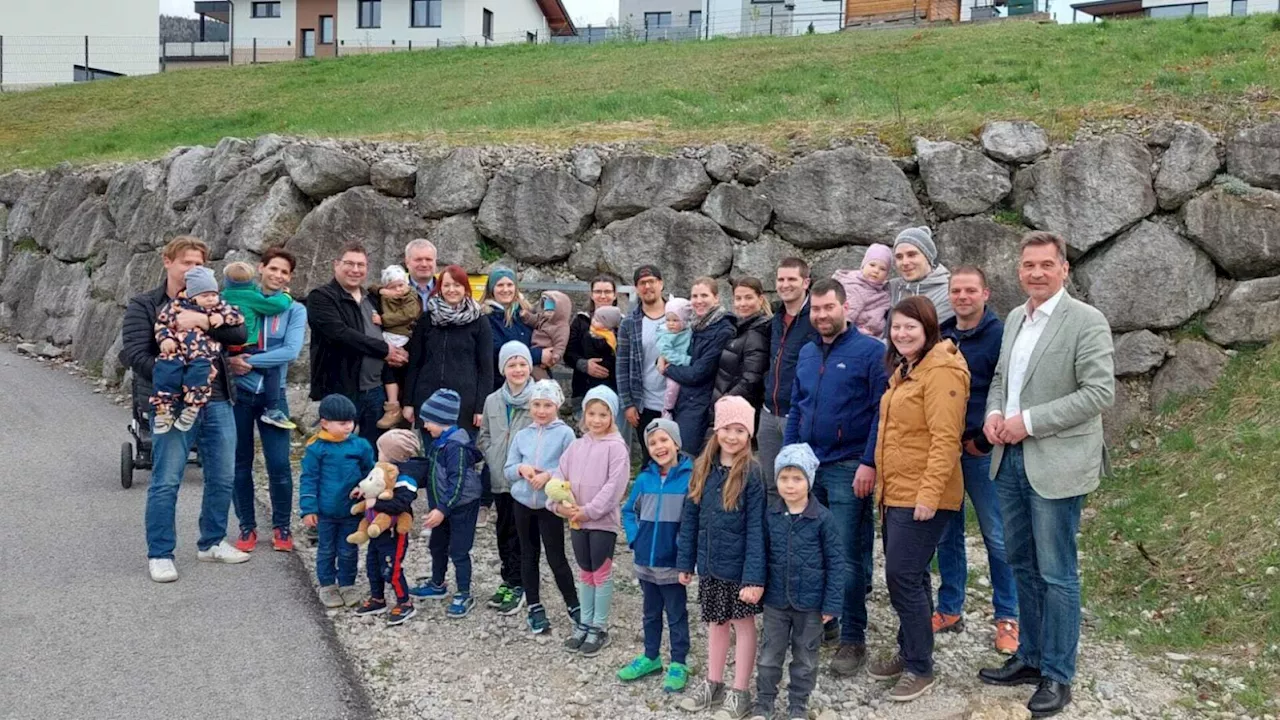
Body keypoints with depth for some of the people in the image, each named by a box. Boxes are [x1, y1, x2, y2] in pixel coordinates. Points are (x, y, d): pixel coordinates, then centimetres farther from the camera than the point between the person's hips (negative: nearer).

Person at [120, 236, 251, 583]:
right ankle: (159, 555, 9)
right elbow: (132, 353, -10)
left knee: (222, 478, 11)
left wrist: (204, 321, -19)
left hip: (217, 402, 5)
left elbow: (239, 333, -4)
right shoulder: (144, 305, 0)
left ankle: (212, 543, 27)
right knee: (166, 482, -3)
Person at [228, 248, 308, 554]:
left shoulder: (295, 310, 1)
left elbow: (291, 351, -12)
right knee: (240, 463, 7)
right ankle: (247, 527, 20)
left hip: (272, 394, 0)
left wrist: (249, 361, -16)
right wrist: (232, 362, -19)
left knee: (279, 464, -2)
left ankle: (282, 526, 15)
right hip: (238, 392, 1)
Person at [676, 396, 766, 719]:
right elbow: (690, 517, 5)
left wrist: (754, 576, -21)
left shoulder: (752, 473, -15)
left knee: (743, 624, 10)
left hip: (738, 566, -5)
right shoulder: (702, 468, 0)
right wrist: (685, 561, 5)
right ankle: (713, 685, 33)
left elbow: (756, 529, -17)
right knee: (715, 623, 18)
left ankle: (740, 692, 22)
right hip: (709, 564, 5)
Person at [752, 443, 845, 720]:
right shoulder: (770, 515, -4)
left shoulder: (823, 518, -12)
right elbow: (762, 554, 7)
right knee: (770, 654, 12)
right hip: (775, 600, 2)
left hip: (810, 603, -2)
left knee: (805, 657, 13)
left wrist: (832, 603, -9)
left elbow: (835, 562, -8)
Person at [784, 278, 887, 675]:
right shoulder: (807, 353, 12)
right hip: (807, 465, 6)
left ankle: (853, 639, 6)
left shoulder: (870, 351, -8)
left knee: (848, 557, -3)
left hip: (848, 469, -6)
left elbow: (881, 411, -12)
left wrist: (869, 462, -17)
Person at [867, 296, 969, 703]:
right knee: (906, 576, 15)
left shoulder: (940, 372, -15)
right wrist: (883, 484, 20)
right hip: (895, 494, 9)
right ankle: (909, 653, 25)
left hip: (922, 497, -9)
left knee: (904, 576, -8)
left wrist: (928, 495, -24)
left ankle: (920, 668, 3)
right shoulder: (903, 370, 16)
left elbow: (945, 440, -21)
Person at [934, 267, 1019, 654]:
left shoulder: (1000, 335, -8)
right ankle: (949, 610, 23)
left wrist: (982, 441, -12)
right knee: (946, 533, 12)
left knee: (997, 537, 1)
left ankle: (1007, 618, 12)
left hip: (981, 452, -5)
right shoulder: (941, 336, 9)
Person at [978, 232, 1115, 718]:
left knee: (1057, 574, 1)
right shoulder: (1014, 319, 11)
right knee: (1023, 566, 16)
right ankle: (1030, 657, 30)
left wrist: (1029, 421, -18)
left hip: (1057, 465, -7)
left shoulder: (1086, 322, -11)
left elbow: (1100, 392, -17)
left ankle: (1057, 676, 13)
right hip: (1010, 460, 7)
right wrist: (993, 414, -1)